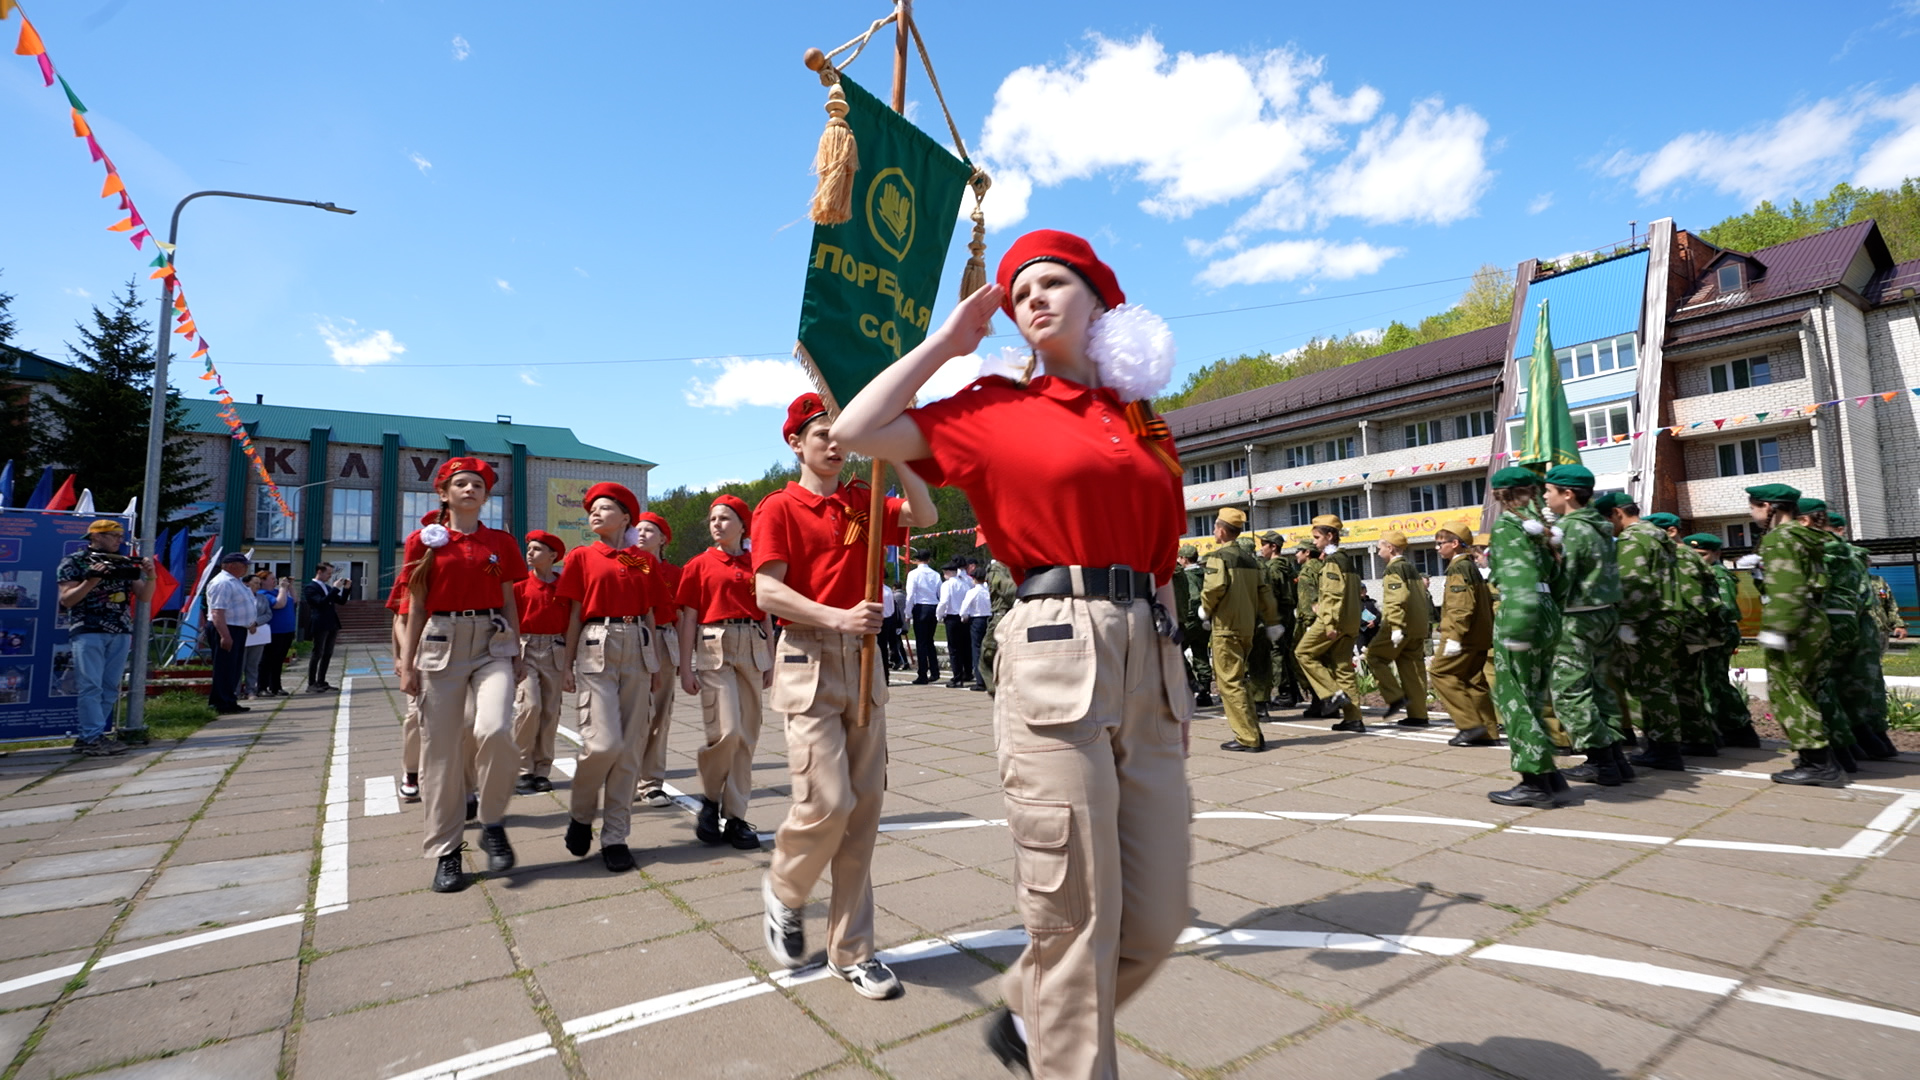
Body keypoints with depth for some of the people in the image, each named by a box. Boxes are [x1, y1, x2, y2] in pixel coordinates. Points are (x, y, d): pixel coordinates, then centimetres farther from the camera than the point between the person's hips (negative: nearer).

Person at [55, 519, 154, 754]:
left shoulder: (123, 564, 14)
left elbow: (143, 597, 12)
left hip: (121, 633, 5)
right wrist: (92, 580, -19)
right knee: (91, 686, -7)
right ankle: (94, 738, -7)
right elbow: (66, 600, -5)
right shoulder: (73, 562, 2)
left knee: (110, 688, 5)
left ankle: (87, 736, 12)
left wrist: (150, 576, -6)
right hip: (88, 632, -5)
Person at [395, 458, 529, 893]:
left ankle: (492, 824, 0)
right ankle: (445, 852, 15)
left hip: (492, 644, 0)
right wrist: (407, 664, 3)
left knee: (494, 730, -22)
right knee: (441, 750, 2)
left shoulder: (501, 542, 9)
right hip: (441, 645, 0)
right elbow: (416, 607, 7)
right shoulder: (424, 540, 6)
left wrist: (518, 655, 8)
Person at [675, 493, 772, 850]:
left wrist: (770, 662, 9)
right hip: (714, 648, -3)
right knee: (726, 731, -13)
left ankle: (736, 817, 14)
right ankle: (709, 799, 13)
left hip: (752, 650, 3)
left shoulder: (756, 565, 10)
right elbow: (688, 618, 1)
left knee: (747, 736, 4)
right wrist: (685, 668, -4)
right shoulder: (699, 565, 3)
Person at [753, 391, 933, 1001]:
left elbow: (925, 514, -1)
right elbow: (767, 592, -10)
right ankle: (782, 891, 23)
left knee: (865, 805, 5)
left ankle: (852, 950, 18)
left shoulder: (863, 504, 13)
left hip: (863, 660, 5)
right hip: (808, 659, -5)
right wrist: (838, 617, -22)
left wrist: (890, 450, -6)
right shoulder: (777, 509, 0)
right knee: (827, 801, -10)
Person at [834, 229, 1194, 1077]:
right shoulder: (999, 408, 7)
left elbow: (1160, 567, 19)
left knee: (1157, 916, 11)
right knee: (1076, 916, 0)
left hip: (1150, 662, 6)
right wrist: (947, 340, 7)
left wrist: (1175, 684, 16)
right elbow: (860, 431, -2)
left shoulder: (1145, 423, 18)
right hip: (1056, 652, -5)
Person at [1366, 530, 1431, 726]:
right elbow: (1425, 597, 21)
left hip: (1401, 626, -9)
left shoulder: (1394, 570, -10)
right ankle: (1418, 715, 10)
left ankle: (1395, 697, -8)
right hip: (1419, 627, 9)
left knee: (1374, 656, 0)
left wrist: (1396, 627, -26)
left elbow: (1397, 600, -22)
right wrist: (1427, 623, 25)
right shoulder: (1412, 569, 18)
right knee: (1413, 668, 9)